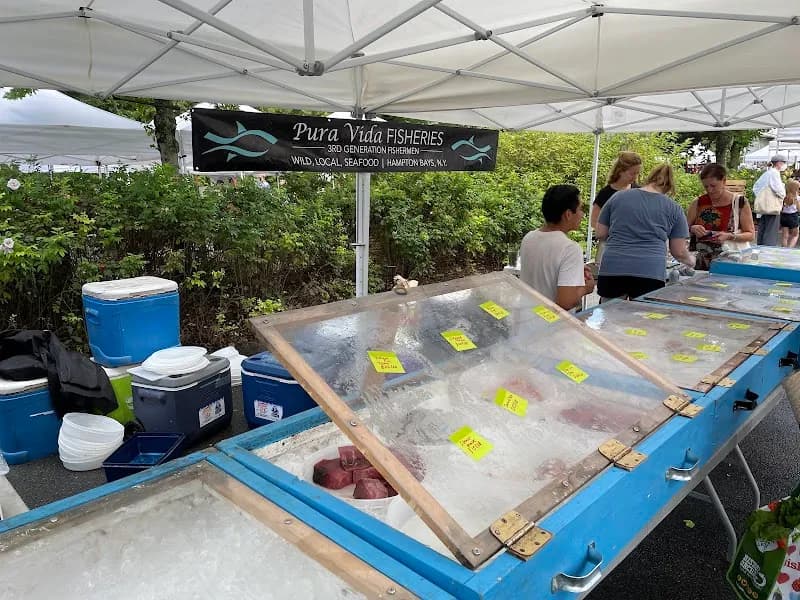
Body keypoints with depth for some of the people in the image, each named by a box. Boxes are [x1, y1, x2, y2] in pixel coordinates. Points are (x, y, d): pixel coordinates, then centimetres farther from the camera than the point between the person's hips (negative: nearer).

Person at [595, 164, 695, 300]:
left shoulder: (618, 197, 11)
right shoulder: (673, 208, 9)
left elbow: (601, 234, 12)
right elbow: (679, 252, 11)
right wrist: (691, 260, 31)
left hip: (612, 269, 1)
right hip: (651, 273, -1)